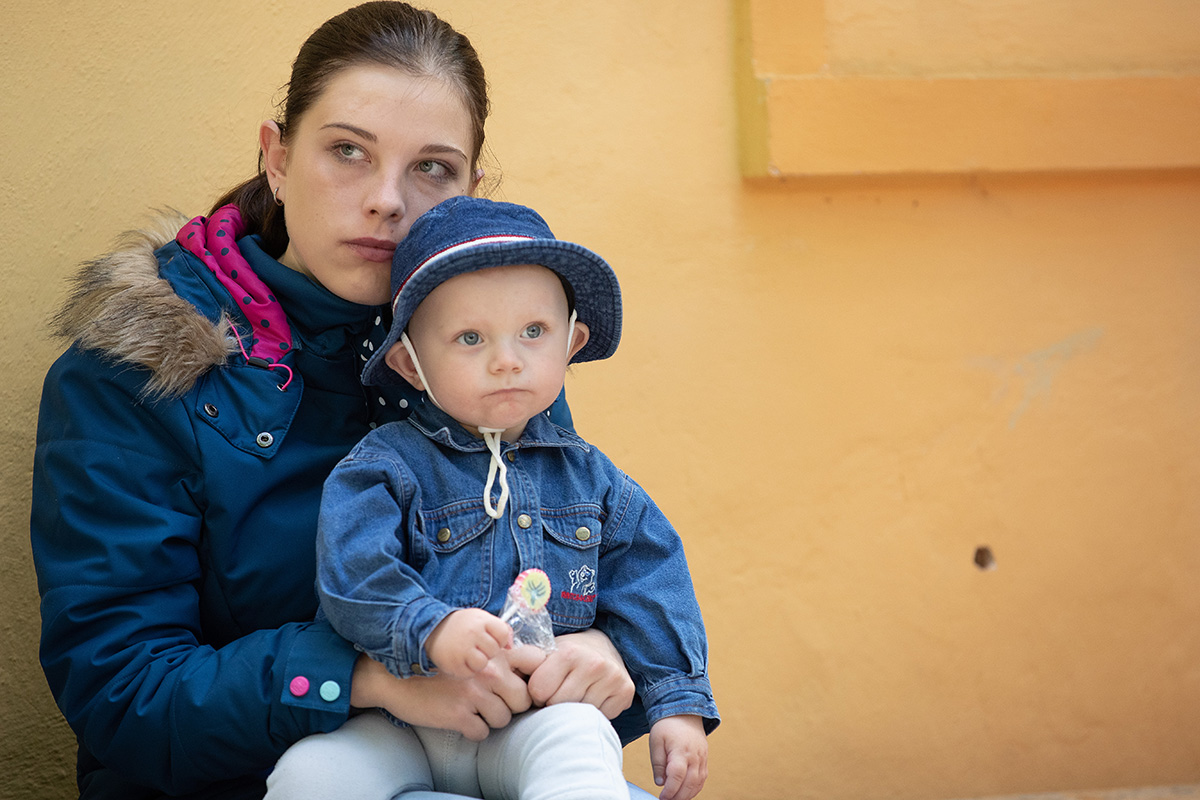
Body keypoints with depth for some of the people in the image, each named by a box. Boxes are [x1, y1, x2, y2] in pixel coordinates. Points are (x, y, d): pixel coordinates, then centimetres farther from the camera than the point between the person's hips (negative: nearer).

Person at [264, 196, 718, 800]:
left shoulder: (588, 478, 12)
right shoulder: (387, 466, 0)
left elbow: (650, 594, 13)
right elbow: (351, 572, -15)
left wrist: (680, 704, 4)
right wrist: (431, 629, -32)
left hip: (538, 722, 1)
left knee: (579, 741, -33)